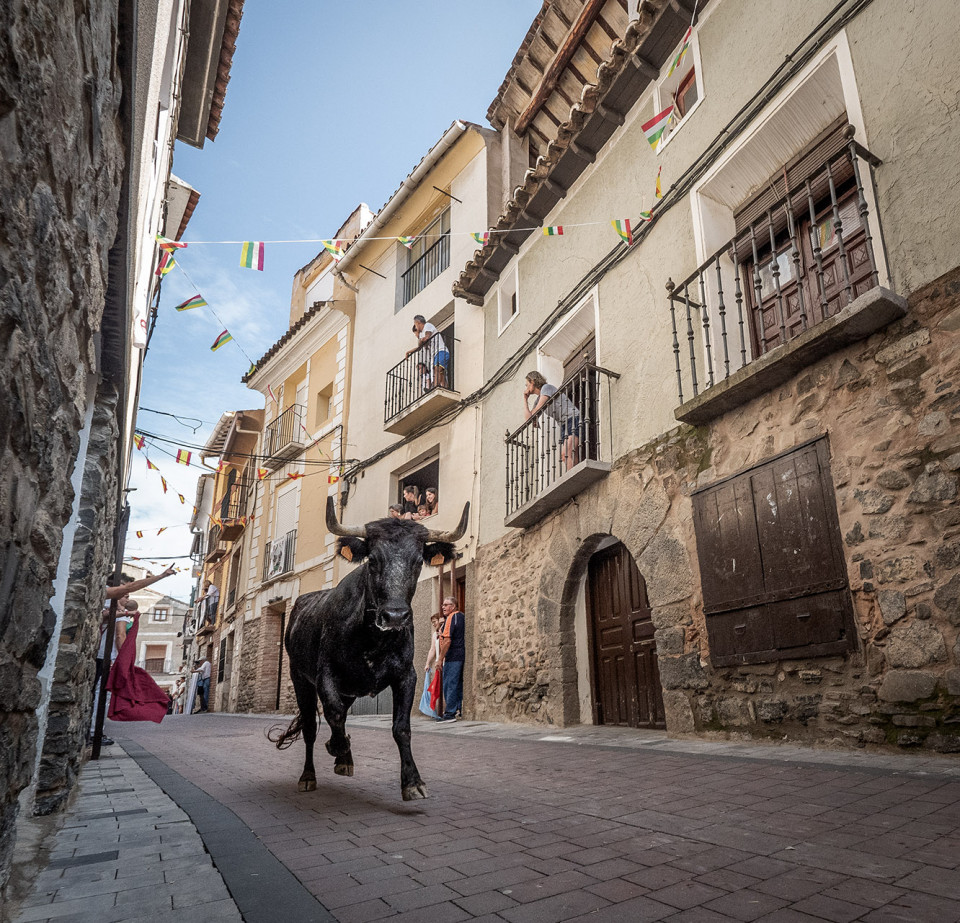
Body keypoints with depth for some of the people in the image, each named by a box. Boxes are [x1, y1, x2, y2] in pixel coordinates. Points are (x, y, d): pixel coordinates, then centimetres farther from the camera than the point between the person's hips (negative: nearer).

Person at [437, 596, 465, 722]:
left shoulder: (450, 618, -12)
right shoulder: (462, 616, 14)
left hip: (452, 656, -9)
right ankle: (459, 710, 17)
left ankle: (450, 713, -4)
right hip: (462, 655, 9)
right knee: (459, 684, 13)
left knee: (449, 685, -5)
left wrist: (440, 659, -14)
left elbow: (447, 641, -18)